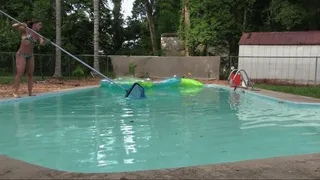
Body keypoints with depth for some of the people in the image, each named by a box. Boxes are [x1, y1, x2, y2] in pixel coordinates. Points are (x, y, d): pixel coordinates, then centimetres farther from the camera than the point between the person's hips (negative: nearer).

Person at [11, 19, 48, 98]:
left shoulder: (37, 35, 9)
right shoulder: (26, 29, -3)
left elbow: (42, 43, -5)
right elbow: (14, 26, -9)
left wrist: (43, 40, -28)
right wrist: (20, 24, -28)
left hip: (30, 56, 6)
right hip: (21, 54, -6)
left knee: (30, 74, 4)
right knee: (19, 73, -13)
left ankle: (30, 92, 8)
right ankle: (15, 92, -11)